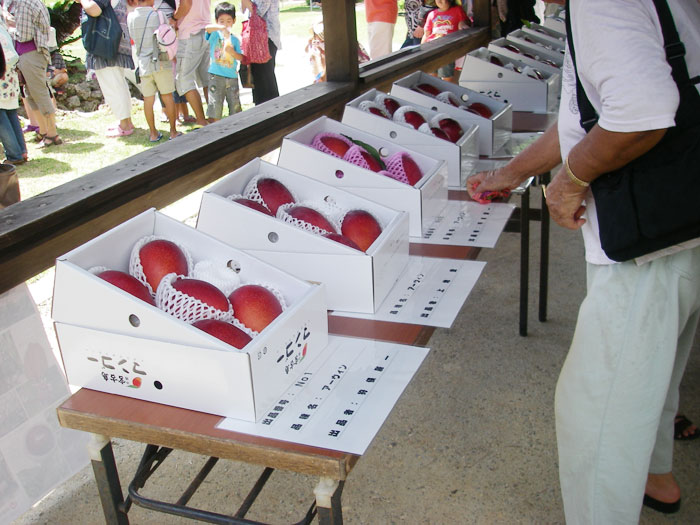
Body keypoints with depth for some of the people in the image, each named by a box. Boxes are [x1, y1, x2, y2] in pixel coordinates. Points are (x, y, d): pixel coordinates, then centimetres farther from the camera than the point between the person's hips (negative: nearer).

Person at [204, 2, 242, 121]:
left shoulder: (235, 40, 9)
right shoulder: (215, 34, 1)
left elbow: (241, 57, 3)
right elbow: (208, 28, -21)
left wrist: (232, 52, -16)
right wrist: (222, 28, -36)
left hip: (232, 77, 3)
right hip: (216, 76, -3)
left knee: (235, 104, 10)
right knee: (214, 105, -2)